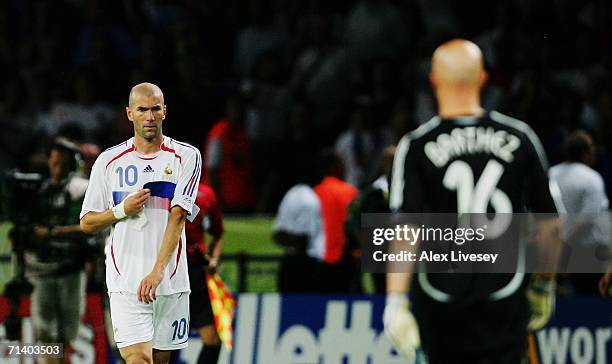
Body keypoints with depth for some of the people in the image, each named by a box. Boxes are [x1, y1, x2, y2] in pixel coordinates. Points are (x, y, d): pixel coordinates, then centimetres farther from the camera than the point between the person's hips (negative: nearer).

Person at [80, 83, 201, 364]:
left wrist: (157, 271, -22)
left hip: (172, 282, 1)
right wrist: (122, 210, -11)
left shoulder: (186, 156, 1)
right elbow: (86, 223, 10)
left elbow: (178, 216, -11)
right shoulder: (109, 161, 5)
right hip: (125, 282, -1)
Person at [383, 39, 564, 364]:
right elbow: (550, 227, 6)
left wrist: (396, 302, -20)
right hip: (505, 302, 0)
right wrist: (543, 286, 20)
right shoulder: (520, 138, 0)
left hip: (441, 302, 0)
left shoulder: (416, 146, -6)